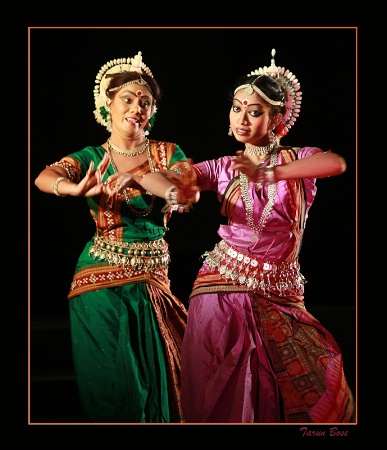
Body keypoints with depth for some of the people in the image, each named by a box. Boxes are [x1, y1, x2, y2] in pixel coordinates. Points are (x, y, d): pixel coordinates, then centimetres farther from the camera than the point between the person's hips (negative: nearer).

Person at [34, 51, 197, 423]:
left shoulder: (167, 154, 3)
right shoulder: (91, 158, 2)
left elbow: (187, 196, -15)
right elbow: (44, 178, -17)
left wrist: (139, 175, -31)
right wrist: (78, 189, -40)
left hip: (151, 280, 1)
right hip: (100, 279, 0)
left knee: (150, 378, 3)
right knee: (107, 383, 4)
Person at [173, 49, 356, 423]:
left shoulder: (299, 159, 1)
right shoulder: (223, 168, 8)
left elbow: (337, 163, -23)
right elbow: (170, 179, -7)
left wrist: (266, 174, -33)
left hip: (279, 293, -1)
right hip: (223, 286, 1)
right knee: (221, 397, 1)